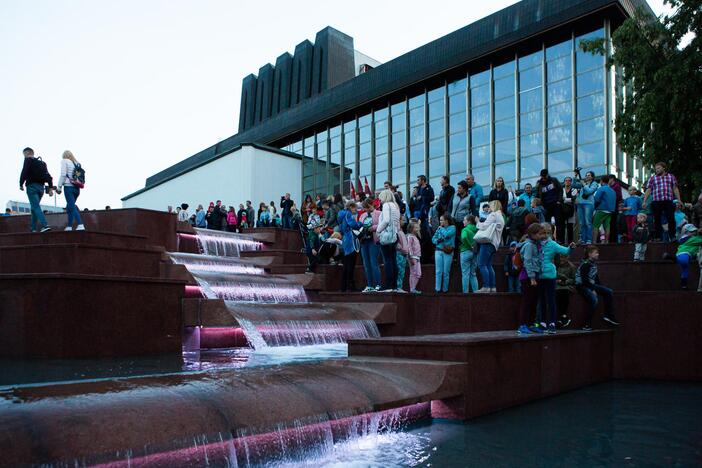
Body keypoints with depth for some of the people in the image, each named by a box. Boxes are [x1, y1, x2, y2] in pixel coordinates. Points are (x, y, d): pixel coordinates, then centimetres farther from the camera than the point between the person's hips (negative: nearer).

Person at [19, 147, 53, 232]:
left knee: (36, 207, -13)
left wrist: (21, 184, -5)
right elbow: (48, 176, 13)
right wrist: (50, 188, 9)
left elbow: (24, 172, -12)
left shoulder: (28, 160, 1)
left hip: (32, 186, -7)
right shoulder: (42, 163, 21)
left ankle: (45, 225, -29)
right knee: (34, 207, 15)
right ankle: (33, 228, 14)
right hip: (41, 187, 7)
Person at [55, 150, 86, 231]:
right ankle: (69, 226, 15)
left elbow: (63, 175, -5)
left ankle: (80, 225, -26)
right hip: (77, 188, 6)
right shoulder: (77, 163, 19)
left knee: (72, 207, -11)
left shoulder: (65, 161, 4)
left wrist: (59, 187, -3)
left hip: (68, 186, -6)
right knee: (69, 207, 16)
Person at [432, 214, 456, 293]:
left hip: (448, 252, -3)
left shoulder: (452, 228, 0)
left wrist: (441, 229, -1)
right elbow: (433, 239, 13)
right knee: (438, 271, -2)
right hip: (438, 251, 3)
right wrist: (437, 240, -8)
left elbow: (447, 235, -17)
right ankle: (438, 289, -2)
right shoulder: (439, 228, 12)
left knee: (446, 272, 0)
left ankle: (445, 289, 8)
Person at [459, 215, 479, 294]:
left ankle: (465, 292, -1)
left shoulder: (465, 229, -10)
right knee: (473, 274, 13)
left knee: (465, 274, -1)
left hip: (466, 252, -6)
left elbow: (464, 237, -29)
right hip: (475, 253, 6)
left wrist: (470, 246, -18)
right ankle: (475, 291, 9)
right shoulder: (476, 230, 8)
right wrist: (475, 247, 6)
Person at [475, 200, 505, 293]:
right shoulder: (501, 217, 24)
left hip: (487, 242, -10)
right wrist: (481, 224, 17)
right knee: (488, 265, 12)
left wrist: (478, 222, 9)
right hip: (494, 243, 10)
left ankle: (486, 287, -16)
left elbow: (484, 226, -9)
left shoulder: (493, 215, -5)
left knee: (482, 264, -11)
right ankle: (492, 287, 9)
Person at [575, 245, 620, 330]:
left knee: (609, 292, 3)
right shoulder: (585, 264, -17)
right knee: (594, 300, -30)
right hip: (582, 286, -10)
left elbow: (596, 277, 18)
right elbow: (584, 280, -21)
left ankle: (608, 316, 9)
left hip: (591, 285, 10)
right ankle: (587, 325, -23)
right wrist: (592, 290, -20)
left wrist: (602, 287, 10)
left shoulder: (594, 263, 10)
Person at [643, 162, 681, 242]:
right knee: (657, 220, 2)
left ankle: (672, 237, 6)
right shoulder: (652, 178, 11)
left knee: (671, 219, -1)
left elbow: (675, 189, 13)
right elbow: (648, 190, 6)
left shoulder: (671, 176, 14)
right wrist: (645, 201, -3)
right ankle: (658, 237, 8)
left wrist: (679, 200, 6)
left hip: (669, 201, 0)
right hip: (656, 202, 0)